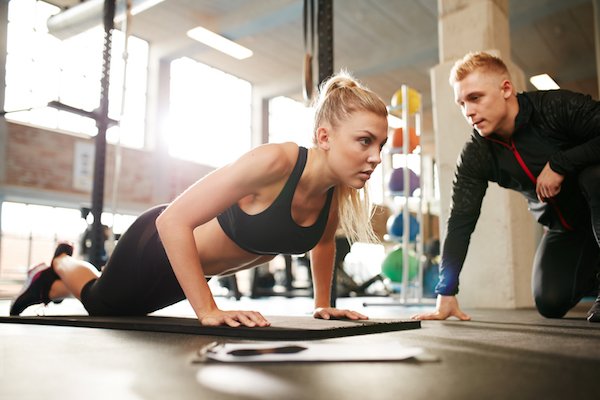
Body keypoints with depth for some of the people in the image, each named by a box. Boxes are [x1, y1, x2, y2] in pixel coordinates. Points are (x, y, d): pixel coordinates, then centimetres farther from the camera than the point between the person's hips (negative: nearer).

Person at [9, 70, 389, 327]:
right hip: (161, 242, -6)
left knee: (116, 311, 32)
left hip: (194, 264, 7)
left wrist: (322, 305, 5)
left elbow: (323, 241, 6)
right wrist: (208, 310, -37)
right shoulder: (274, 162, -40)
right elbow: (172, 221, -39)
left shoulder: (340, 189, -18)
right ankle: (62, 264, 55)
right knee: (101, 303, 24)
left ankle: (52, 289, 60)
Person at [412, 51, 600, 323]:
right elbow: (460, 221, -16)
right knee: (551, 304, -10)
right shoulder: (476, 155, -14)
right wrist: (446, 293, -20)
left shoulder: (559, 107, -24)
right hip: (563, 227, 4)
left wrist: (559, 164, -33)